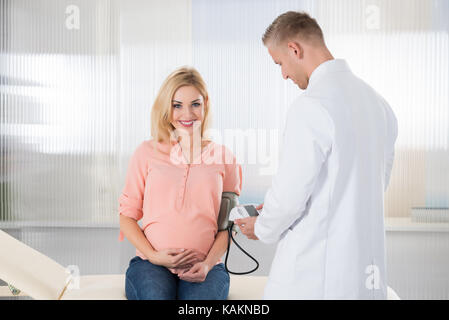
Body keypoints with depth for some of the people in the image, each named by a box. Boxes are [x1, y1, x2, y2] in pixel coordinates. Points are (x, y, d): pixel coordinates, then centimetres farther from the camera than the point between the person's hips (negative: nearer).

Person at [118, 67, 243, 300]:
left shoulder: (223, 157, 12)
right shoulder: (146, 153, 10)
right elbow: (127, 215, 10)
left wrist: (208, 263, -5)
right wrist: (154, 255, -5)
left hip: (204, 266, 0)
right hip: (150, 263, 1)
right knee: (157, 296, -31)